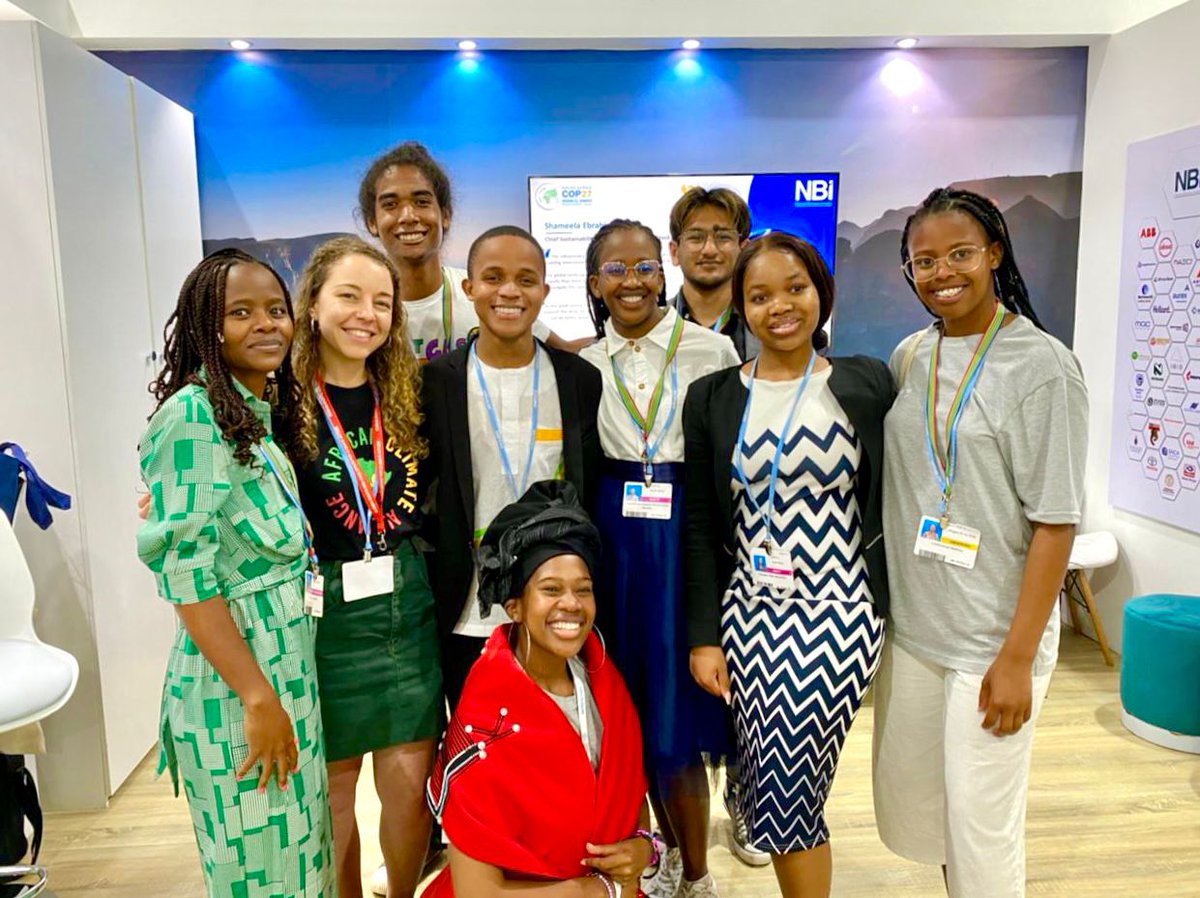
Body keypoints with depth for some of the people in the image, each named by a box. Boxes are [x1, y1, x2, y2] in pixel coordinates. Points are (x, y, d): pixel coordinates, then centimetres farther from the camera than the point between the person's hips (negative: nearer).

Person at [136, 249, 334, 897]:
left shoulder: (266, 413, 9)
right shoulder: (192, 416, -15)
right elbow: (185, 574, -20)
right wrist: (258, 698, -19)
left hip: (291, 664, 8)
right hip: (234, 674, -8)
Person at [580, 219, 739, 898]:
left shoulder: (713, 349, -2)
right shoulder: (584, 364, 6)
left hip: (691, 533, -3)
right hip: (617, 536, 3)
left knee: (680, 700, 0)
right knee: (635, 700, 11)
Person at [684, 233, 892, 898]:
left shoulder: (867, 384, 1)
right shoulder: (711, 399, 4)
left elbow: (891, 506, 4)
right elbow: (700, 526, 4)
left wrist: (895, 610, 1)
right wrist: (704, 635, 1)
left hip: (838, 614, -2)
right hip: (749, 613, 2)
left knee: (791, 789, -1)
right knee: (776, 787, 7)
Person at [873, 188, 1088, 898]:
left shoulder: (1043, 365, -11)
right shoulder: (910, 357, 5)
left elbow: (1055, 522, -13)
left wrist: (1018, 657, -14)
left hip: (994, 638, -5)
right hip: (910, 626, 6)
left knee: (981, 821, 6)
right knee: (907, 802, 17)